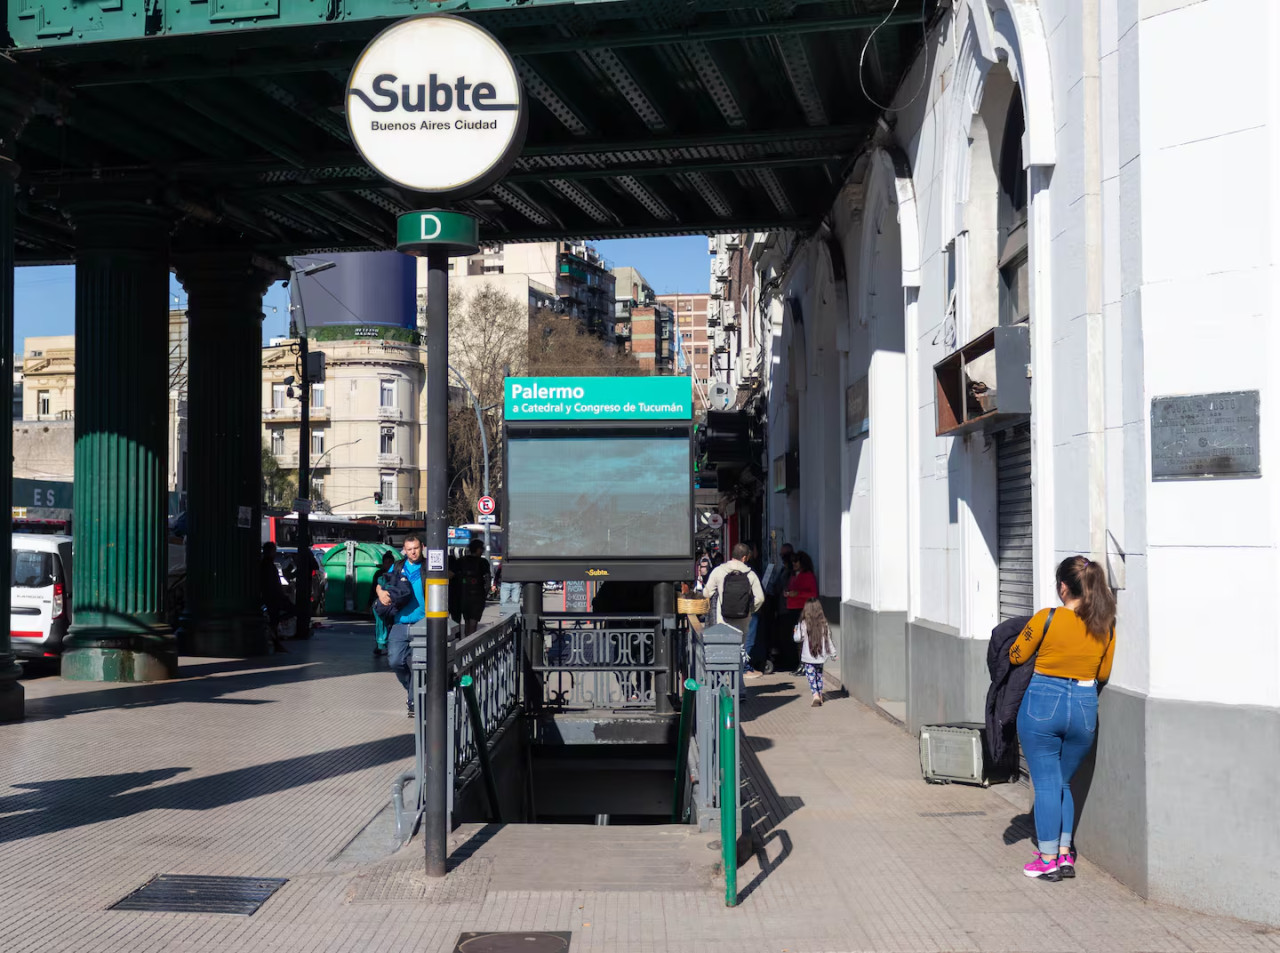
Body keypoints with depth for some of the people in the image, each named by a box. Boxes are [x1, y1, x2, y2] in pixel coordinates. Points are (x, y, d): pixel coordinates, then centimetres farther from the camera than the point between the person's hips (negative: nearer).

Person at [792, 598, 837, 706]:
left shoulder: (803, 624, -13)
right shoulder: (824, 624, -3)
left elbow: (797, 638, -10)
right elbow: (828, 640, 3)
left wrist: (795, 631, 11)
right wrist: (833, 653, 12)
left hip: (808, 657, -4)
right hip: (821, 656, 4)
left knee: (811, 677, 0)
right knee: (819, 675, 20)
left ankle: (816, 696, -17)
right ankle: (820, 695, 28)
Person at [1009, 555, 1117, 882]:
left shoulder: (1047, 619, -13)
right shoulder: (1106, 626, -2)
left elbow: (1015, 656, -2)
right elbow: (1103, 674, 8)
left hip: (1043, 704, -4)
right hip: (1084, 708, 4)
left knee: (1046, 783, 4)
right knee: (1064, 782, 19)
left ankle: (1048, 860, 7)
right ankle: (1065, 855, 18)